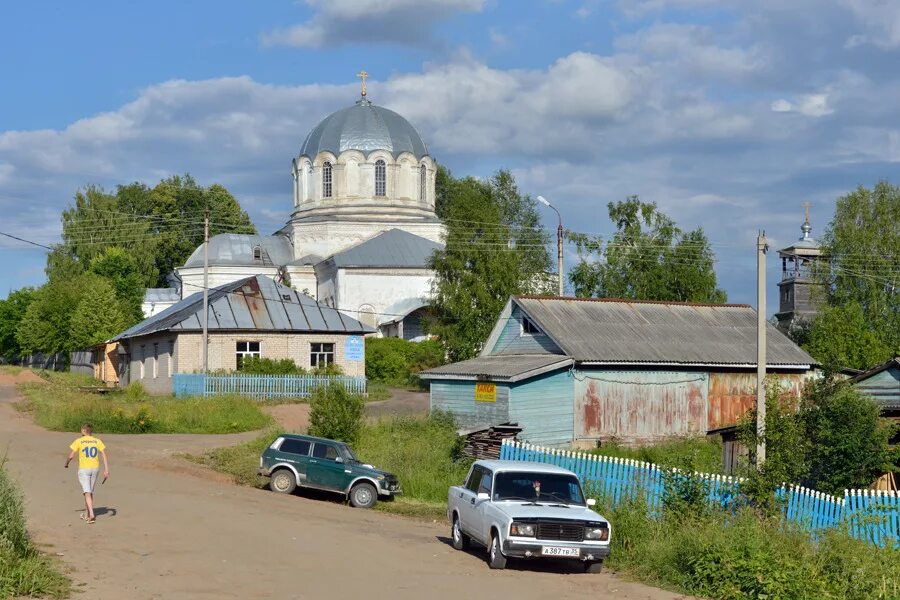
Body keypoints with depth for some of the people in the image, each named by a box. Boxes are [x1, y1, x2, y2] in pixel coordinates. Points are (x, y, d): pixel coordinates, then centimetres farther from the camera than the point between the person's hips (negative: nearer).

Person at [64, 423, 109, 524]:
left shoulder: (78, 441, -5)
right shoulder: (97, 441, 4)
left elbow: (71, 456, -6)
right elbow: (104, 455, -4)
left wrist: (66, 464, 16)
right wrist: (106, 470, -5)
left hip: (83, 470, -4)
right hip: (95, 469, 4)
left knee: (87, 492, -7)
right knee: (90, 492, 17)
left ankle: (91, 514, -23)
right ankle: (86, 514, 26)